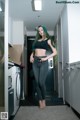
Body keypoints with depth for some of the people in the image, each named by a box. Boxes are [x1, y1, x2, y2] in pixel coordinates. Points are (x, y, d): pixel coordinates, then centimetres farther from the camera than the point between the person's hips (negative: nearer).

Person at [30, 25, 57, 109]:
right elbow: (33, 50, 28)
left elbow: (55, 52, 0)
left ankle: (43, 100, 10)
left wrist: (46, 58, -9)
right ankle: (40, 101, 9)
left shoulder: (48, 40, 6)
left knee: (41, 82, -10)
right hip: (35, 62, 5)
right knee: (37, 82, 1)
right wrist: (31, 56, 8)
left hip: (43, 62, -4)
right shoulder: (37, 40, 19)